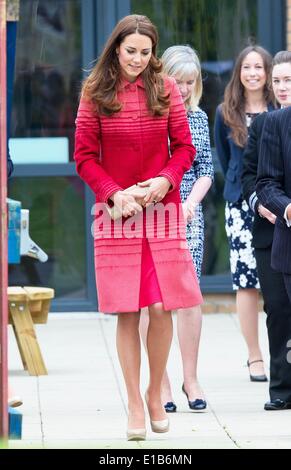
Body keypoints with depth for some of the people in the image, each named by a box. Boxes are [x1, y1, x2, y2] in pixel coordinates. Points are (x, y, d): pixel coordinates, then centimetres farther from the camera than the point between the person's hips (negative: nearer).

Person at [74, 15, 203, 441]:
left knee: (162, 309, -3)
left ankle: (155, 393, 17)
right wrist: (114, 194, -11)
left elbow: (184, 148, 7)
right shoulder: (95, 94, 1)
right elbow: (84, 157, 2)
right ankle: (135, 405, 8)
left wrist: (166, 179, -11)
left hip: (162, 212, 1)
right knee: (127, 313, -1)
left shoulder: (165, 89, 5)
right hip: (116, 214, -1)